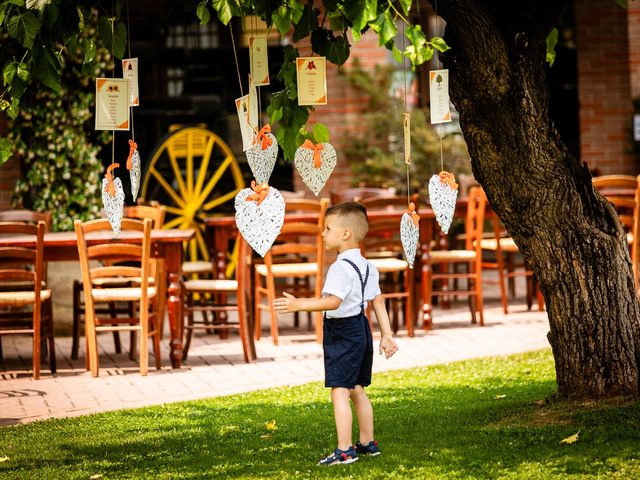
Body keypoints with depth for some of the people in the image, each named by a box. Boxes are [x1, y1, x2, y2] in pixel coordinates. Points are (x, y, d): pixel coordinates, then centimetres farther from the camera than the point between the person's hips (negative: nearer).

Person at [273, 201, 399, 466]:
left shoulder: (341, 267, -19)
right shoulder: (365, 266, 12)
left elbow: (333, 301, -31)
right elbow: (378, 301, 15)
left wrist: (299, 305, -35)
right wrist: (386, 335, 18)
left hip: (342, 332, -10)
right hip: (361, 328, 10)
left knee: (339, 390, -9)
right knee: (357, 389, 19)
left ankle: (345, 450, -12)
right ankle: (367, 443, 27)